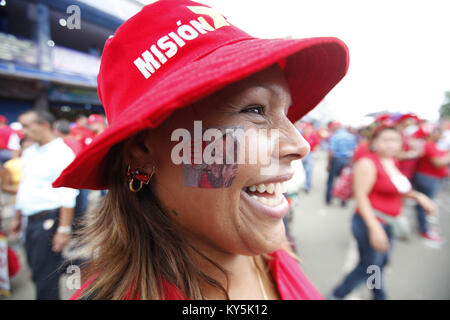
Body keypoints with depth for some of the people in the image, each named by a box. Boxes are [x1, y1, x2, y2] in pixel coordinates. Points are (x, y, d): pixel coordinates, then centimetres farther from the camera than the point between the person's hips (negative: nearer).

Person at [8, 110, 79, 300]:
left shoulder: (62, 153, -14)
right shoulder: (28, 153, 13)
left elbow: (67, 196, -18)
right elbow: (23, 187, 21)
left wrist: (64, 229, -20)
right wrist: (17, 218, 21)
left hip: (49, 220, -8)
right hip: (31, 220, 8)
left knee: (45, 275, 1)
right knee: (35, 269, 19)